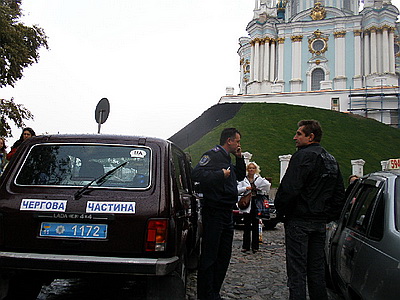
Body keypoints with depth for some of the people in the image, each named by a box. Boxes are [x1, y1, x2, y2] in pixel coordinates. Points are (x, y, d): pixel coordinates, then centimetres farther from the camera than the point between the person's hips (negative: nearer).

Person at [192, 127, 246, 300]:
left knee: (224, 256, 15)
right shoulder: (213, 155, -10)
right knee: (209, 256, -2)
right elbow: (196, 174, -23)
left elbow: (240, 176, 30)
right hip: (214, 213, -10)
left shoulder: (227, 158, 20)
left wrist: (240, 158, 17)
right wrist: (220, 174, -22)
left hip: (227, 214, 10)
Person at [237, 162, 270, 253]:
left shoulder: (259, 179, 7)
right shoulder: (243, 179, 7)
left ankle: (255, 246, 11)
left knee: (255, 226, 4)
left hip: (256, 204, 0)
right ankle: (246, 246, 9)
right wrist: (245, 188, -12)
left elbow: (268, 184, -5)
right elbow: (237, 190, 1)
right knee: (247, 226, 3)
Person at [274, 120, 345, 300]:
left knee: (297, 270, -3)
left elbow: (289, 188, -22)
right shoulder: (331, 160, 15)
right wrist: (330, 216, 20)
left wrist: (281, 209, -7)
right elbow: (340, 193, 20)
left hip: (299, 221, -8)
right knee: (317, 268, 16)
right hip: (320, 222, 9)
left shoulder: (303, 156, -13)